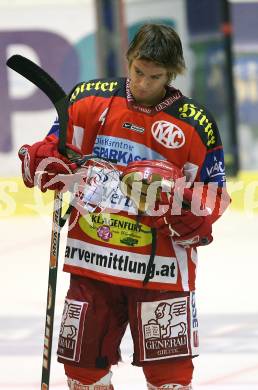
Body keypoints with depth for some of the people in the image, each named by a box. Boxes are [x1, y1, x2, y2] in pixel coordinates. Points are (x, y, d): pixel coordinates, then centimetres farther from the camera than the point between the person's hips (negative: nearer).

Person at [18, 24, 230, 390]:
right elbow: (53, 148, 7)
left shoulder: (196, 125, -3)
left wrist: (177, 198, -21)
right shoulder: (89, 100, 2)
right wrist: (44, 162, -17)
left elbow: (212, 200, -1)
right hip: (93, 260, 3)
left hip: (160, 267, -3)